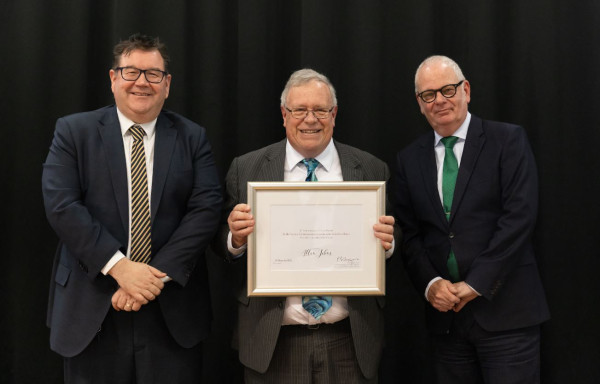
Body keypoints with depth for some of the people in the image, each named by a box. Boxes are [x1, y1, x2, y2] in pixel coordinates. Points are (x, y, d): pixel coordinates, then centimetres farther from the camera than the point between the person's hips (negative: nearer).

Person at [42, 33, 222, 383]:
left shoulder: (193, 138, 5)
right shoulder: (74, 131, 3)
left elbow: (207, 209, -6)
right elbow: (61, 205, -8)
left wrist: (157, 274, -15)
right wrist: (118, 266, -17)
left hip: (172, 313, 1)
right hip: (91, 313, 0)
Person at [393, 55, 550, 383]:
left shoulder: (508, 140, -2)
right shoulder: (409, 159, 9)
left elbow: (520, 215, -11)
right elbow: (408, 234, 8)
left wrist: (476, 284, -14)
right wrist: (430, 283, -9)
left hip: (505, 313, -3)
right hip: (445, 315, 4)